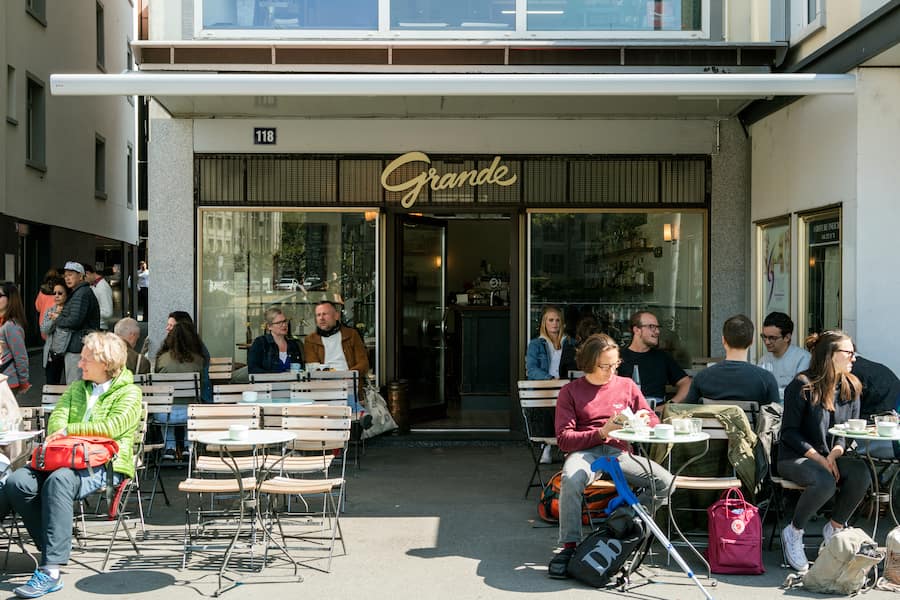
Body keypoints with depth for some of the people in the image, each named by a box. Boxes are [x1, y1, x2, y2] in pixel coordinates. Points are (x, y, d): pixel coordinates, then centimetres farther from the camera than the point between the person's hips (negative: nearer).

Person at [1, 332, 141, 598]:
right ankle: (55, 547, -15)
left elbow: (113, 426, -12)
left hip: (105, 465, -7)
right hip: (68, 458, 7)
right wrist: (59, 439, -11)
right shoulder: (76, 388, 26)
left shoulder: (129, 393, 4)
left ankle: (51, 571, -40)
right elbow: (57, 417, 13)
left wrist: (70, 430, -7)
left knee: (58, 481, -37)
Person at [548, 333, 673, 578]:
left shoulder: (626, 385, 15)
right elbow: (564, 439, -1)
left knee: (665, 482, -22)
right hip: (585, 451, -3)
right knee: (570, 480, -39)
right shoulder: (570, 391, 6)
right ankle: (569, 547, -26)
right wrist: (602, 432, -14)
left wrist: (640, 420, -8)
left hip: (619, 452, 3)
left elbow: (653, 419, 18)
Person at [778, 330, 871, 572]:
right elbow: (789, 431, -11)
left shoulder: (851, 387, 7)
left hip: (832, 458, 5)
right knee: (825, 482, -36)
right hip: (795, 459, -5)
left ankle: (834, 528, -5)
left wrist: (835, 452, -10)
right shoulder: (802, 386, -11)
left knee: (861, 473, -27)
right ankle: (793, 533, -11)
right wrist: (817, 457, -20)